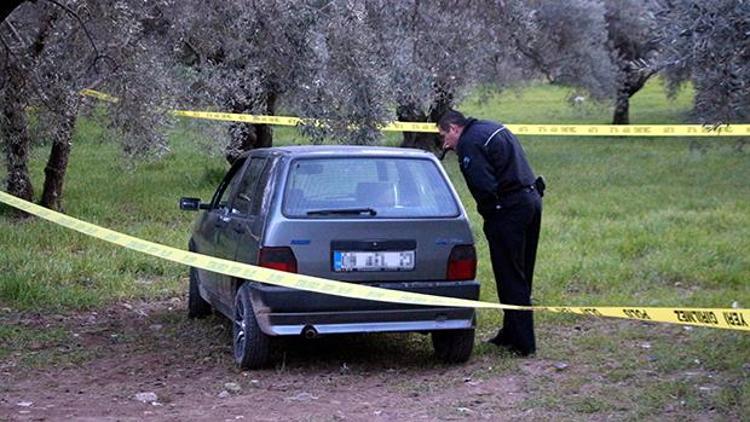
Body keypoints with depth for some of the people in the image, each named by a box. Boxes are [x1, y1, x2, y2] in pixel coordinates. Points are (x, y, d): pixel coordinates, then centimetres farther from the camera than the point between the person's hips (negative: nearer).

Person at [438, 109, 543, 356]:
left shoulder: (468, 143, -11)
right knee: (521, 277, 16)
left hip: (510, 209, -10)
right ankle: (512, 334, 26)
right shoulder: (495, 129, 19)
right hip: (532, 200, 10)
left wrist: (488, 215, -3)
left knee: (510, 278, -3)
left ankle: (523, 343, 0)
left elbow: (484, 187, -19)